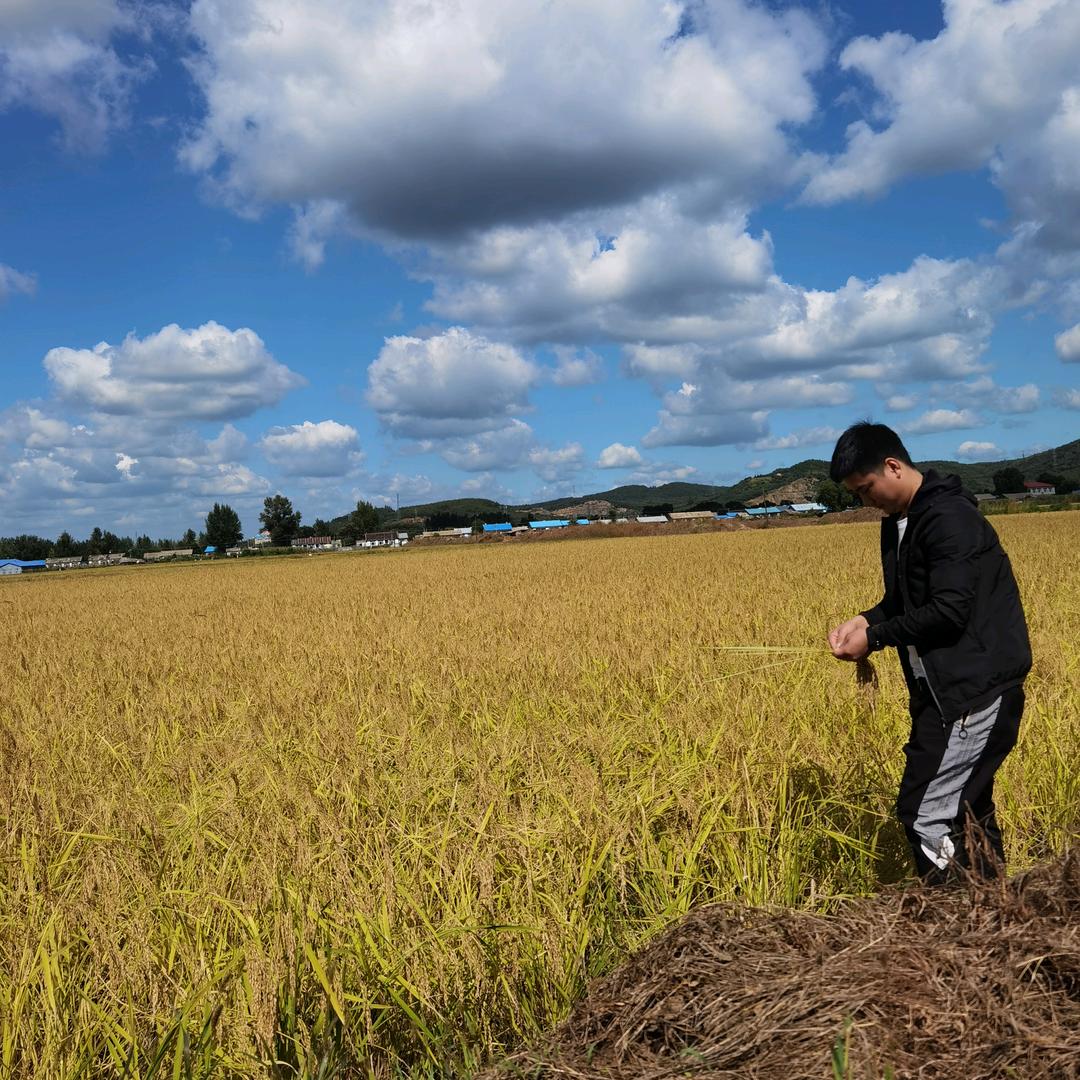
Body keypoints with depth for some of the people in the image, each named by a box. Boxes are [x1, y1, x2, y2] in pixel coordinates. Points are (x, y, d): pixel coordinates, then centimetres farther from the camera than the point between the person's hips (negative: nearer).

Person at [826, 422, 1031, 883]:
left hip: (976, 686, -10)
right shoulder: (898, 523, 12)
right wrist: (867, 620, 1)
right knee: (966, 808, 16)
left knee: (923, 811, -10)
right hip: (944, 686, 10)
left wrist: (876, 638, -15)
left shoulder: (949, 518, -17)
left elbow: (949, 611, -23)